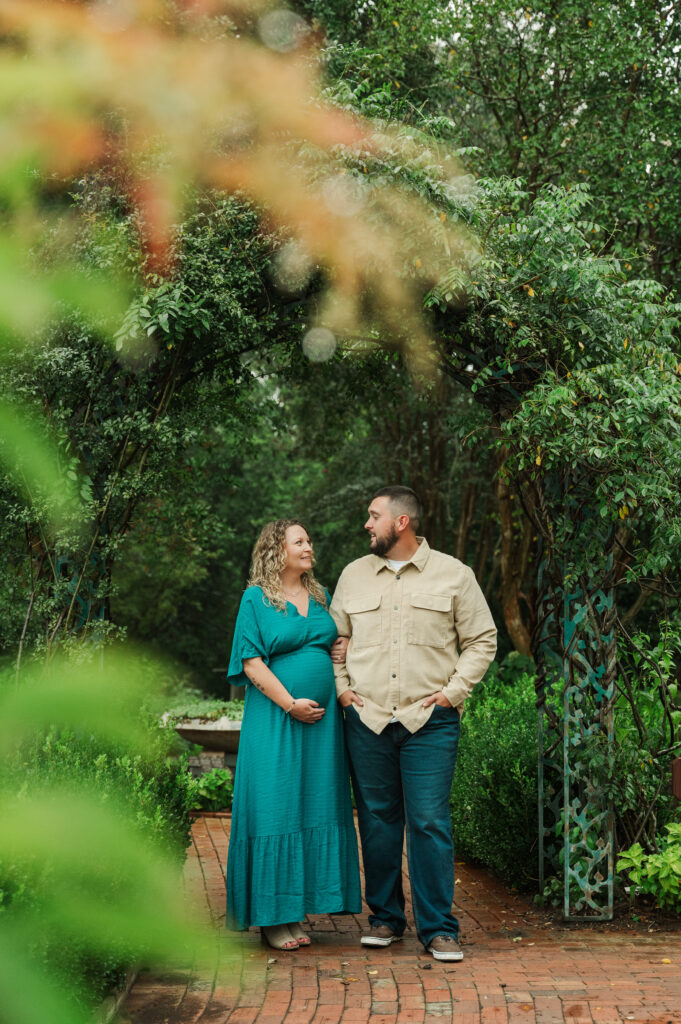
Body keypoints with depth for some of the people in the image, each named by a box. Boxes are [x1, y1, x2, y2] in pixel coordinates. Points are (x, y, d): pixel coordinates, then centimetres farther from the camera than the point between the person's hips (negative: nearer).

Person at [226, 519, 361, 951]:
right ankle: (271, 916, 6)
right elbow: (252, 662, -9)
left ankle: (296, 912, 14)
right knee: (275, 810, -3)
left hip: (323, 720, 6)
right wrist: (291, 704, -15)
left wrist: (340, 697, 4)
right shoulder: (257, 599, -3)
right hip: (276, 721, -6)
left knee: (316, 809, 6)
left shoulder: (321, 596, 14)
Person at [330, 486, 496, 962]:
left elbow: (482, 640, 7)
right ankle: (385, 918, 22)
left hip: (430, 722, -3)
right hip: (367, 721, 3)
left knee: (430, 822, -5)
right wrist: (341, 688, 8)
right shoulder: (354, 575, 12)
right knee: (377, 821, 8)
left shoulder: (454, 575, 3)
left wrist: (454, 690, -3)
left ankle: (439, 928, 4)